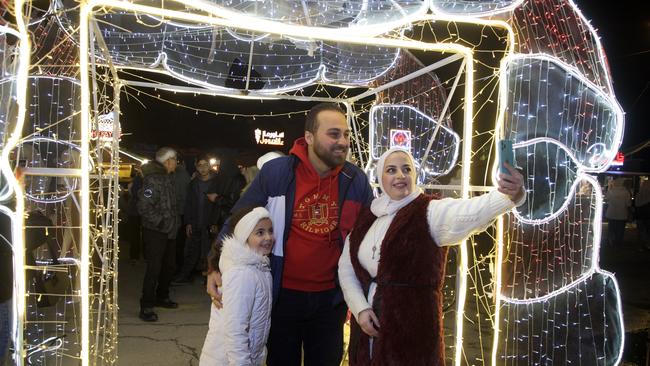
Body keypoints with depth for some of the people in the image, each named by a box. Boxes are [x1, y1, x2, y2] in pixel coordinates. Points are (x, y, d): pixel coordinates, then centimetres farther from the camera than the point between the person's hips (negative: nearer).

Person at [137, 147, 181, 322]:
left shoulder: (168, 178, 12)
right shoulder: (153, 179, -17)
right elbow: (144, 207, -23)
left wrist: (175, 222, 12)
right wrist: (160, 222, -20)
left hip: (169, 231, 9)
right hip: (155, 232, -9)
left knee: (169, 265, 18)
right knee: (154, 268, -6)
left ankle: (162, 297, 34)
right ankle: (146, 307, 2)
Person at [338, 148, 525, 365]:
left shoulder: (430, 212, -11)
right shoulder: (366, 217, 5)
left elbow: (474, 211, -30)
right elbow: (346, 267, 9)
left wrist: (512, 196, -48)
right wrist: (360, 308, -4)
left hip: (413, 327, -4)